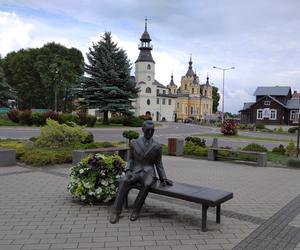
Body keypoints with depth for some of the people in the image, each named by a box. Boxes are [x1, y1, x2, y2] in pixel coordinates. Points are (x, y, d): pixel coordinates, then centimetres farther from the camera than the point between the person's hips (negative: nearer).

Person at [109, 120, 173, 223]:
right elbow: (130, 160, 9)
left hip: (148, 173, -1)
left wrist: (164, 178, 0)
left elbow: (158, 164, 10)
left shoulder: (157, 146, 4)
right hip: (135, 172, 1)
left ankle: (136, 210, -20)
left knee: (147, 185, -37)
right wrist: (128, 171, -10)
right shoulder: (134, 143, 6)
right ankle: (116, 212, -27)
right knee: (124, 181, -32)